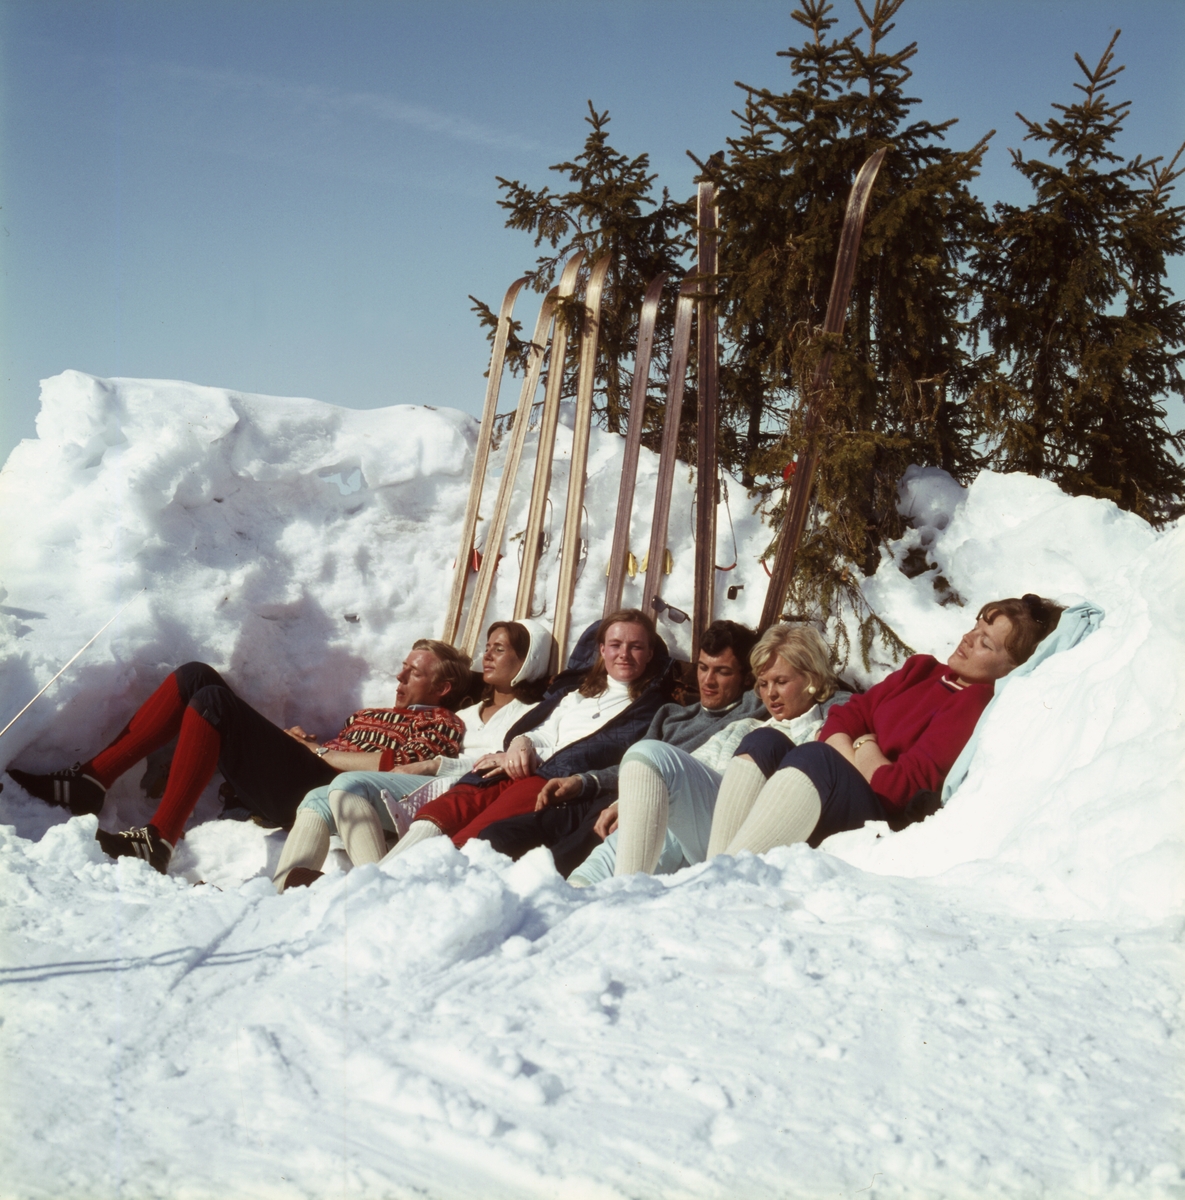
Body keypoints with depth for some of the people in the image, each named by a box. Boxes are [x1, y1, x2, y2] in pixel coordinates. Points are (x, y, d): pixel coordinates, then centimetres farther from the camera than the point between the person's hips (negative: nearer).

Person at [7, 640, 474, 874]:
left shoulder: (440, 723, 10)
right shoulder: (371, 714, 36)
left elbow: (394, 766, -9)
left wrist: (318, 750, -2)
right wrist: (300, 739, 7)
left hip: (318, 791, -8)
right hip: (279, 789, 8)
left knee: (212, 701, -25)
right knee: (196, 676, -2)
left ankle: (158, 840, -32)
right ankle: (89, 781, -11)